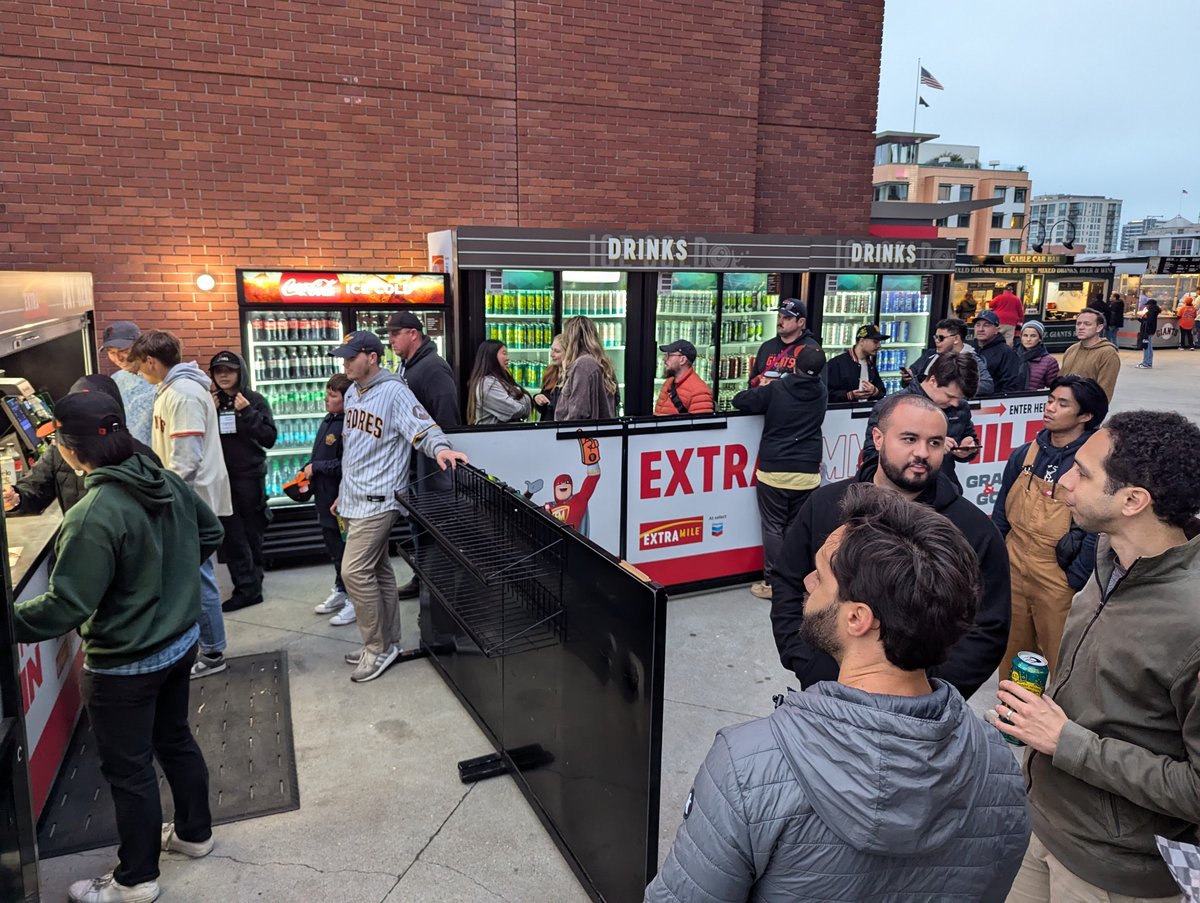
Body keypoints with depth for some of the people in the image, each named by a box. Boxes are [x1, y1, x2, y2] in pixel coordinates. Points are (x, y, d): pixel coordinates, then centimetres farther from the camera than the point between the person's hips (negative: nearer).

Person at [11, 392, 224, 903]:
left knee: (127, 768, 11)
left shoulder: (94, 516, -28)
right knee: (175, 738, 25)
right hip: (181, 642, 8)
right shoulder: (167, 482, -5)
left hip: (124, 665, -7)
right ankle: (194, 833, 43)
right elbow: (210, 533, 10)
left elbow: (66, 606, -26)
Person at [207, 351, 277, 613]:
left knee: (251, 531, 5)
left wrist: (247, 413, -18)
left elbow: (270, 438, -10)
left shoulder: (255, 400, -2)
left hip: (250, 475, -3)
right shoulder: (211, 401, 8)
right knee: (232, 534, 1)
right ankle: (249, 586, 6)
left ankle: (249, 585, 12)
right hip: (222, 476, 3)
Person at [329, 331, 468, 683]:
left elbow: (424, 428, -19)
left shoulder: (394, 391, -13)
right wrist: (344, 492, 25)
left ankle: (378, 646, 4)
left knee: (355, 571, -10)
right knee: (379, 570, 14)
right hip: (355, 499, 9)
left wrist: (440, 448, -41)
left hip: (377, 499, -9)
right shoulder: (352, 393, 14)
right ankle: (386, 643, 24)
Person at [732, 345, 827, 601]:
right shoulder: (821, 394, 6)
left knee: (773, 527, 4)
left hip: (774, 471, -3)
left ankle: (772, 582, 5)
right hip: (807, 473, 3)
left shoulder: (776, 390, -7)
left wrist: (762, 389, 17)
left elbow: (739, 401, -1)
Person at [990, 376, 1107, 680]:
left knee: (1062, 664, 10)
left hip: (1059, 583, -5)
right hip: (1013, 573, 5)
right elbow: (1001, 514, 10)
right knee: (1011, 656, 19)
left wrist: (1074, 582, -14)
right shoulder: (1024, 455, 3)